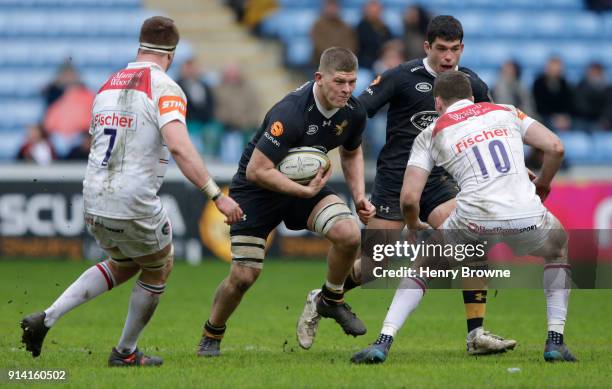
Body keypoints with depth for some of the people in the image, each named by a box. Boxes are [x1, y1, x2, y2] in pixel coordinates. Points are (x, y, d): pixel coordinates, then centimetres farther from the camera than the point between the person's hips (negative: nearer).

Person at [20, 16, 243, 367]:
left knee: (123, 265, 29)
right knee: (159, 270, 21)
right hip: (135, 205, -7)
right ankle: (126, 352, 30)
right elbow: (178, 146, -25)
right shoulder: (165, 89, -11)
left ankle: (46, 318, 14)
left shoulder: (107, 86, 11)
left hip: (94, 205, 7)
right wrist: (217, 196, -25)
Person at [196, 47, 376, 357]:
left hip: (306, 181, 5)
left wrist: (359, 195, -1)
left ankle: (331, 300, 4)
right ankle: (211, 335, 21)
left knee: (349, 233, -23)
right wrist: (306, 191, -31)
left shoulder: (353, 112, -11)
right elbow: (257, 170, -31)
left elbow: (351, 152, 13)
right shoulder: (291, 112, -33)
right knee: (244, 275, -8)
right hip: (256, 189, -5)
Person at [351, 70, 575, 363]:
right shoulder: (506, 112, 21)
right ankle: (555, 342, 22)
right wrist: (541, 188, 29)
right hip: (527, 216, 1)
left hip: (475, 220, -1)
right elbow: (555, 148, 12)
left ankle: (383, 342, 12)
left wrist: (414, 227, 29)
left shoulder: (429, 135, 16)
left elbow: (409, 198, 8)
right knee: (559, 248, 35)